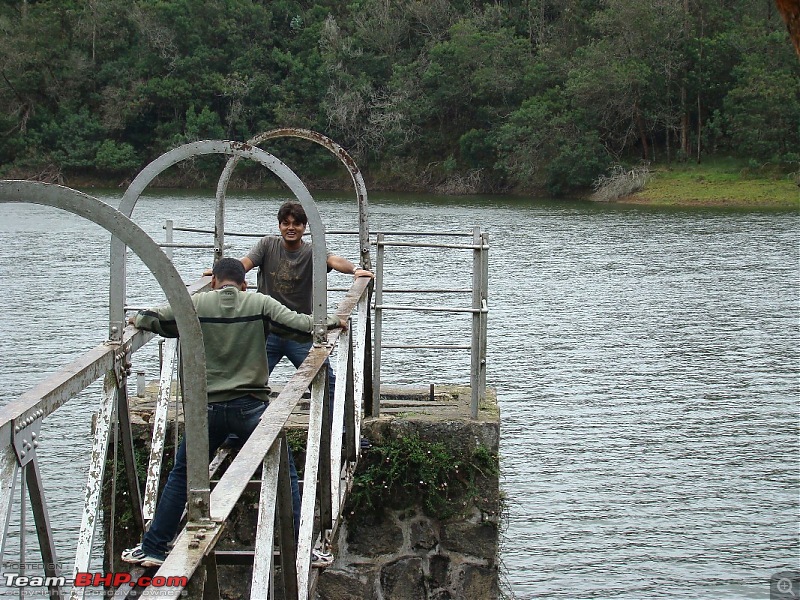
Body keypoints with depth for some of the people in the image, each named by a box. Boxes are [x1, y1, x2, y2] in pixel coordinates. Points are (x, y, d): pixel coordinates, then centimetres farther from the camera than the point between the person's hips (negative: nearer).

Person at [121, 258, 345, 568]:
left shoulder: (197, 304, 1)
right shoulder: (259, 303, -1)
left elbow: (149, 319, 2)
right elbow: (300, 323, -9)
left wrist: (136, 319, 24)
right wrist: (334, 320, 7)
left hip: (208, 409, 1)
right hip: (252, 407, -1)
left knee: (181, 476, 16)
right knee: (284, 477, 10)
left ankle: (152, 548, 20)